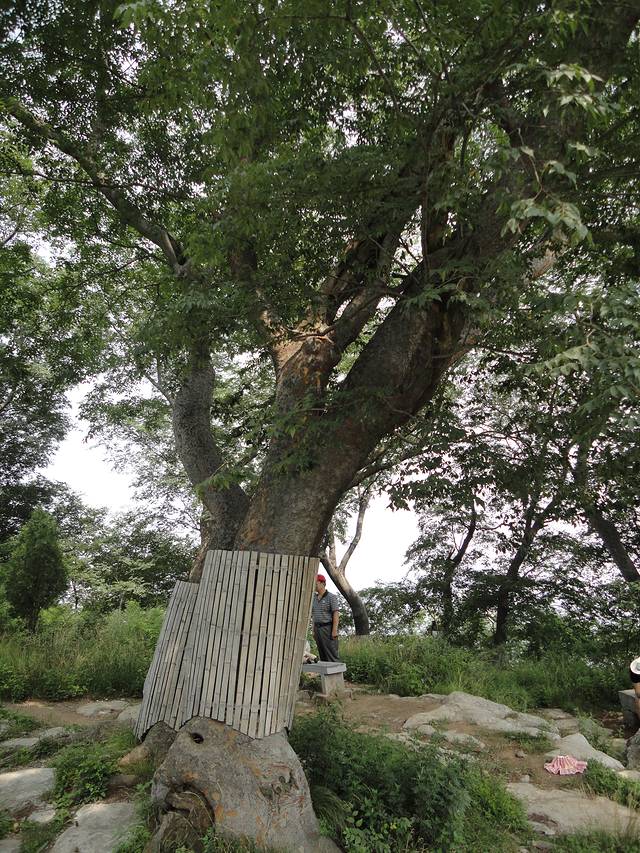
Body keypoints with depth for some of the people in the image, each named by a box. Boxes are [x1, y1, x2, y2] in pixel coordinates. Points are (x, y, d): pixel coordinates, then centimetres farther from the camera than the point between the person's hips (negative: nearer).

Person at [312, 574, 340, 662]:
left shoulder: (331, 597, -6)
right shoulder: (315, 598, 13)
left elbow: (336, 614, -12)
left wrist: (334, 630, -19)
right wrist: (314, 631, 13)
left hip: (328, 628, -7)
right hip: (318, 628, 7)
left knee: (331, 654, -7)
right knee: (322, 655, 8)